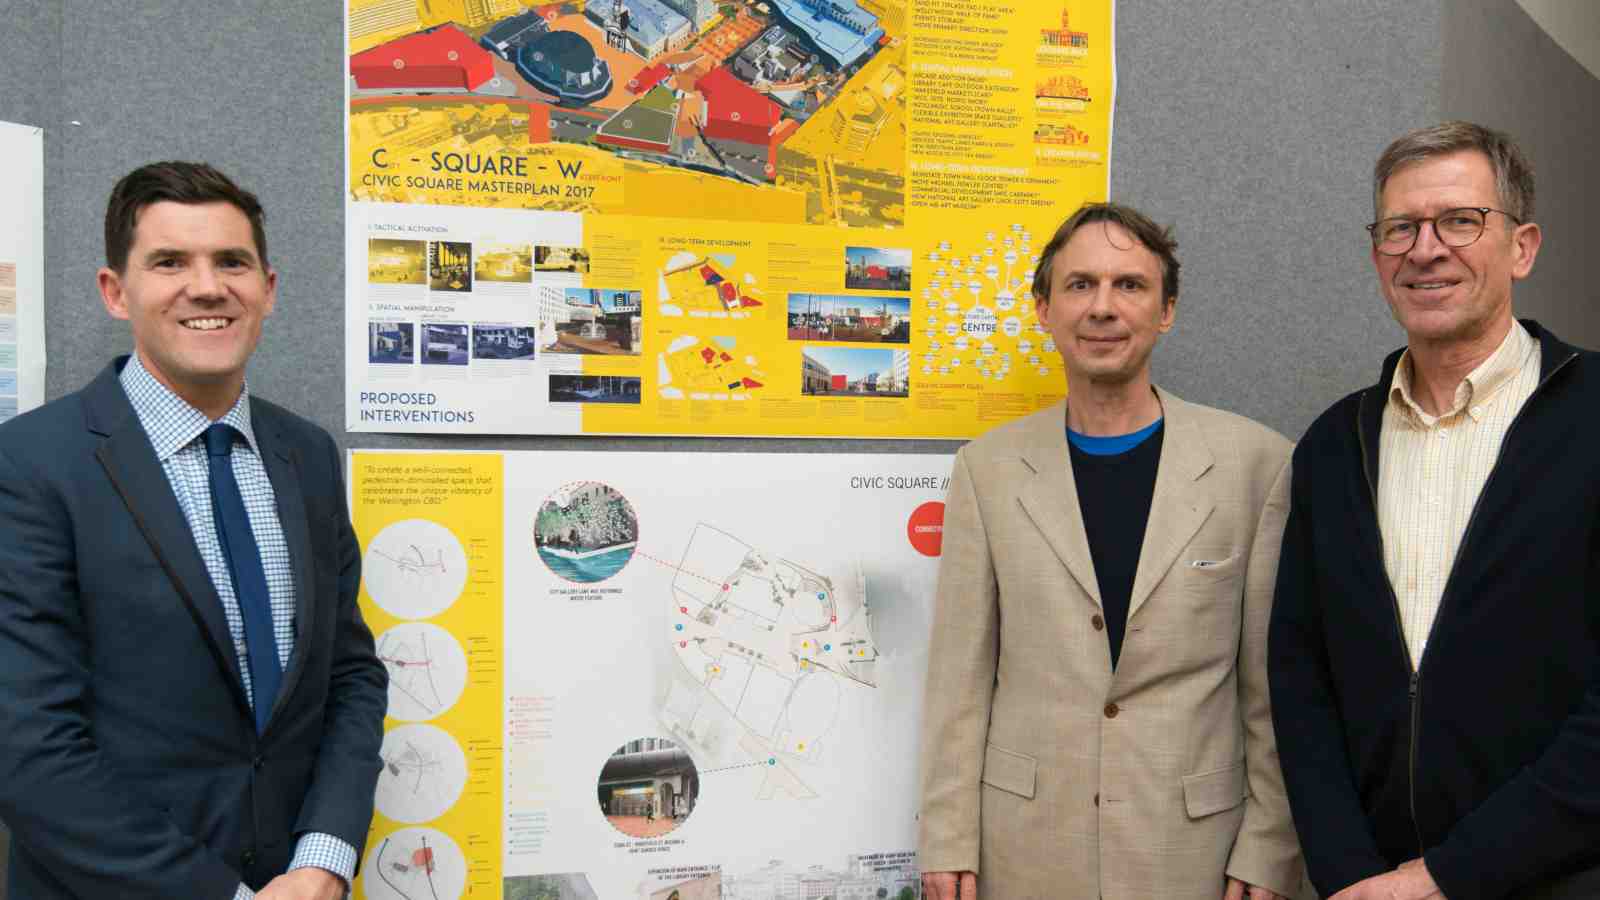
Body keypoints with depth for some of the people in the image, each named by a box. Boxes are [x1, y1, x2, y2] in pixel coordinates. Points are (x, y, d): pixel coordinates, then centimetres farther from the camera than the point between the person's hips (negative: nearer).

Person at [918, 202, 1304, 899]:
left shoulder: (1257, 463, -5)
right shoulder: (987, 467, -1)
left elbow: (1275, 687, -2)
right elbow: (960, 674, 0)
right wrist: (948, 842, -1)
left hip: (1195, 842, -1)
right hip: (1023, 843, 1)